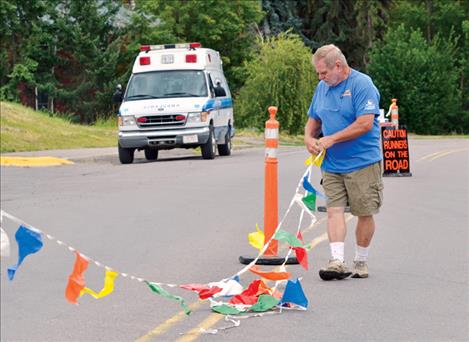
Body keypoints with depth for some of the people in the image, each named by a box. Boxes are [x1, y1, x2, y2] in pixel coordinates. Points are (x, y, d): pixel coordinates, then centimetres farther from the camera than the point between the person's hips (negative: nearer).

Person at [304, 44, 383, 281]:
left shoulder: (362, 84, -12)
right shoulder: (322, 87, 11)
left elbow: (365, 124, -20)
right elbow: (314, 119, 23)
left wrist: (331, 139, -18)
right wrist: (309, 137, 1)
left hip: (362, 163, -6)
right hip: (331, 164, 6)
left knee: (364, 213, 3)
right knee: (334, 210, -6)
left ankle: (360, 262, 17)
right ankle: (337, 261, -13)